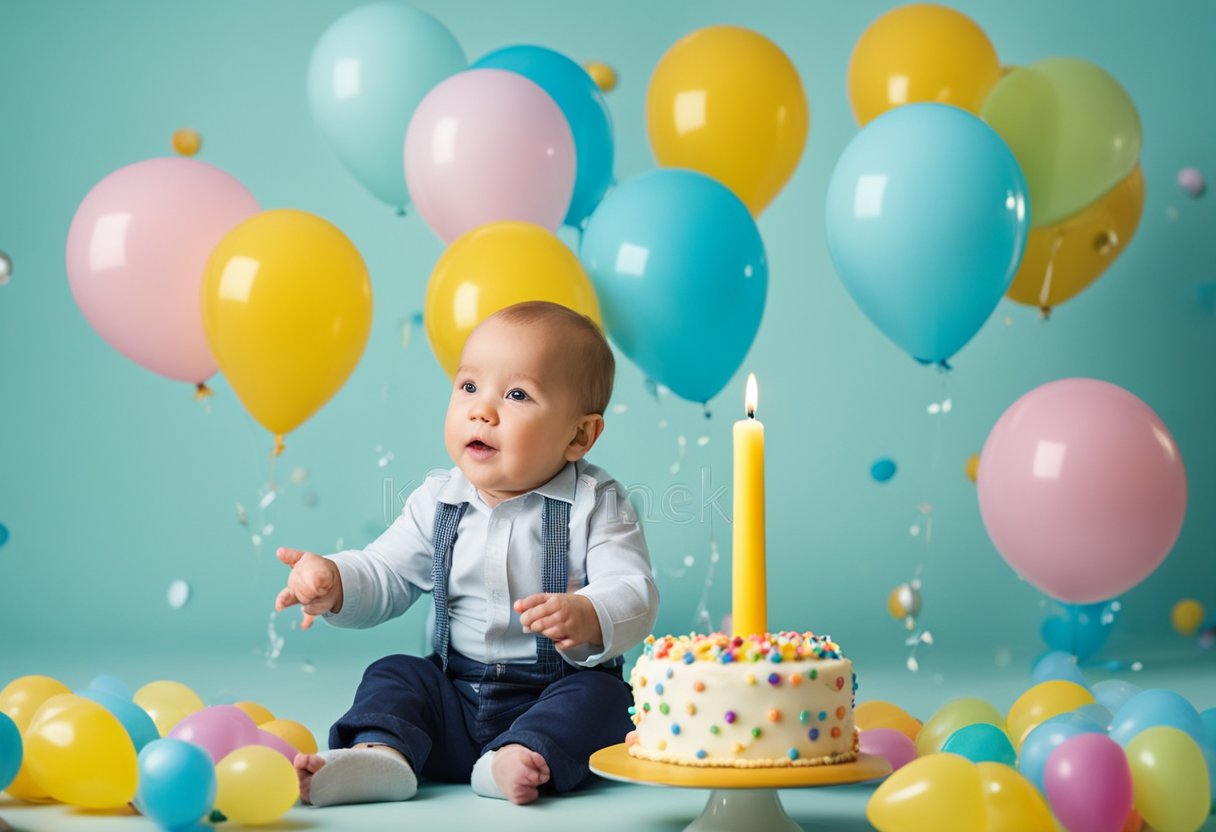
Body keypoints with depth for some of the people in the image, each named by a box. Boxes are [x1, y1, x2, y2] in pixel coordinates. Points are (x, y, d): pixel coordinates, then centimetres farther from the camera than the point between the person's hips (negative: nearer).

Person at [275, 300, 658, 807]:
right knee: (393, 676, -11)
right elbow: (386, 576, 10)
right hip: (455, 696, 4)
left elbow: (634, 594, -18)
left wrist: (587, 617, -41)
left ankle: (518, 760, -45)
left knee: (600, 695, -29)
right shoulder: (437, 502, 4)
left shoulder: (594, 503, -9)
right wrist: (335, 583, -13)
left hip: (558, 692, -4)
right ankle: (380, 752, -34)